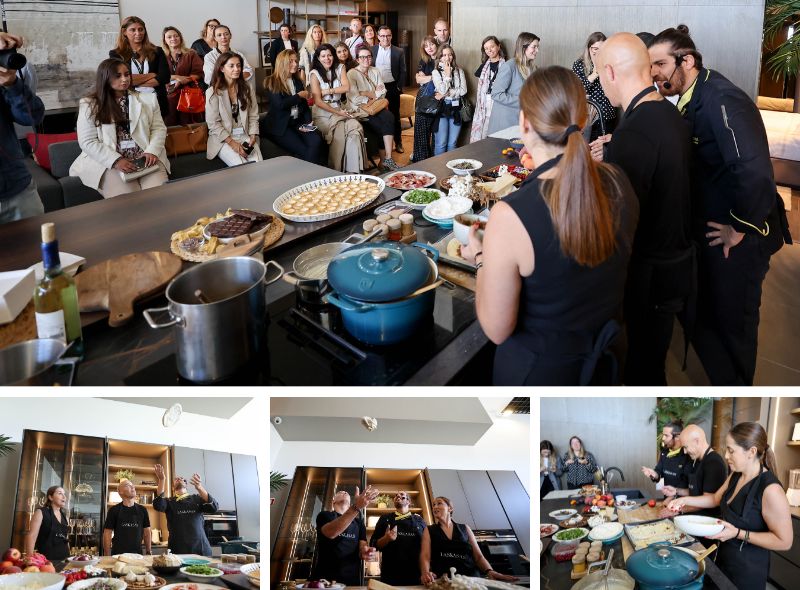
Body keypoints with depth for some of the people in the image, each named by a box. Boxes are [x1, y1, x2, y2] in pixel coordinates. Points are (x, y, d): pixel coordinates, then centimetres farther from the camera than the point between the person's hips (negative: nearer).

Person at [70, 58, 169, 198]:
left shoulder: (147, 98, 13)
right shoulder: (90, 105, 4)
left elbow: (159, 128, 10)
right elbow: (88, 142, -2)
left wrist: (152, 151, -10)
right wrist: (116, 160, -16)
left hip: (145, 158, 2)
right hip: (108, 162, -2)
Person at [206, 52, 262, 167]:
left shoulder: (247, 88, 9)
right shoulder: (213, 92, -4)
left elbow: (253, 116, 8)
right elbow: (213, 123, -8)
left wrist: (253, 137, -8)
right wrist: (232, 142, -16)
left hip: (245, 136, 4)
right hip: (223, 138, -3)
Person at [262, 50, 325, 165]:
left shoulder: (297, 81, 19)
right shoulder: (272, 82, 1)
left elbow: (305, 104, 15)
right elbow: (280, 104, -12)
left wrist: (307, 123, -2)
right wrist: (299, 95, -3)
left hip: (298, 123, 5)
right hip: (280, 125, -5)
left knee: (317, 141, -26)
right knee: (303, 151, -27)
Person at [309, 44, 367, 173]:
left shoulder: (339, 69, 13)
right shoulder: (315, 74, 0)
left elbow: (347, 88, -2)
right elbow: (318, 101, -7)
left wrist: (328, 91, -9)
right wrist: (337, 113, -11)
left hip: (340, 108, 3)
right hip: (323, 112, -3)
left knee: (355, 128, -26)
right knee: (339, 132, -31)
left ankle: (354, 170, -26)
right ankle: (337, 170, -23)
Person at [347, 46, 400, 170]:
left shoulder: (375, 71, 16)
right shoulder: (352, 74, -4)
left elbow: (383, 92, 8)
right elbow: (355, 99, -14)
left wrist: (367, 93, -9)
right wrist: (375, 94, -6)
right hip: (361, 110, -5)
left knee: (388, 117, -27)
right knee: (383, 125, -26)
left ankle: (387, 159, -31)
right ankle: (385, 160, -12)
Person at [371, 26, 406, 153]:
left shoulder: (398, 52, 0)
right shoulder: (372, 50, 2)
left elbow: (402, 71, 2)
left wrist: (399, 87, -6)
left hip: (392, 87, -1)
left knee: (395, 115, 7)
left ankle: (398, 142, 15)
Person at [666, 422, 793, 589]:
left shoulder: (770, 489, -27)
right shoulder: (735, 476, 0)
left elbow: (784, 541, -24)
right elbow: (716, 498, 17)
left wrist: (738, 533, -28)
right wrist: (685, 500, 4)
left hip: (748, 570, -7)